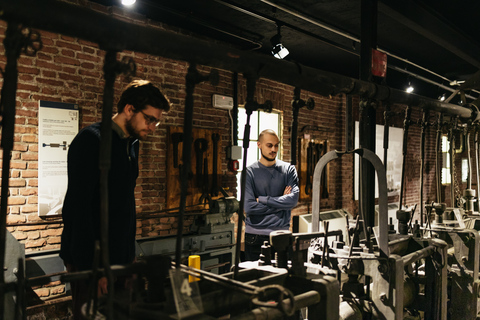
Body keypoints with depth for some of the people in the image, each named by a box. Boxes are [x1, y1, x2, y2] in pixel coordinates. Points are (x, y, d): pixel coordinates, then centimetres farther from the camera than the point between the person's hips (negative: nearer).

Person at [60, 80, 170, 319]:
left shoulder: (131, 143, 12)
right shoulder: (91, 140, -13)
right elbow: (77, 208, -19)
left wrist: (131, 253, 14)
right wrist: (92, 267, -20)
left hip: (120, 258, 8)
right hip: (92, 261, -7)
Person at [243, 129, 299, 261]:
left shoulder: (288, 169, 6)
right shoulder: (249, 172, -1)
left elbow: (293, 199, -9)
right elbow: (249, 207, -12)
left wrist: (262, 199, -10)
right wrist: (281, 202, -7)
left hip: (281, 233, 1)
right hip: (255, 235, -1)